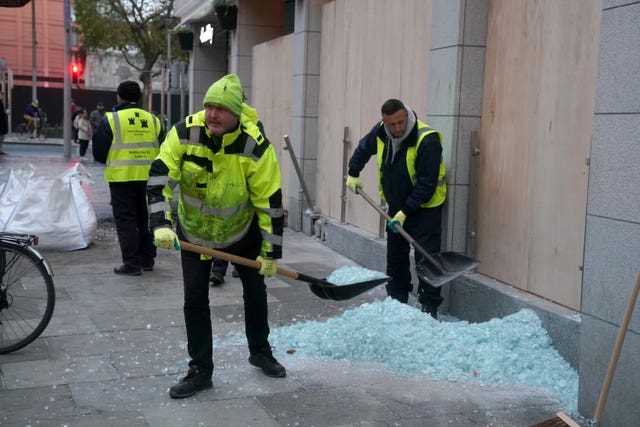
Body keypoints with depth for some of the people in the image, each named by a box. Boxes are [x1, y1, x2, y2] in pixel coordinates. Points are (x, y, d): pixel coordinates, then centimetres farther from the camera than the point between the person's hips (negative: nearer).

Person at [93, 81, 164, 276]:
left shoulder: (111, 119, -6)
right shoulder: (153, 120, 7)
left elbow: (99, 153, -4)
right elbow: (162, 151, 12)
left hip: (122, 177, -4)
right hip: (148, 178, 4)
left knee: (125, 219, 2)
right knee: (145, 218, 15)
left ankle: (132, 263, -1)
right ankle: (147, 259, 22)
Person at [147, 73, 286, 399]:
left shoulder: (255, 146, -27)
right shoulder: (185, 133, -24)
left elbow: (270, 202, -21)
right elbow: (160, 177, -23)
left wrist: (270, 251, -17)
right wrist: (161, 225, -35)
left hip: (241, 230, 0)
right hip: (192, 230, 0)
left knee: (255, 290, 13)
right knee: (195, 299, -1)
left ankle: (260, 352, 36)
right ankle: (200, 370, 12)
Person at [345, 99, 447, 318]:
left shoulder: (427, 140, -27)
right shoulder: (380, 133, -7)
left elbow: (427, 185, -25)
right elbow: (363, 149, 18)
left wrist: (405, 212, -25)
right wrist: (353, 173, 20)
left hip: (424, 207, -6)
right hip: (396, 205, 7)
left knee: (426, 257, -11)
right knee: (395, 256, 12)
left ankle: (429, 306, -4)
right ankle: (397, 300, 24)